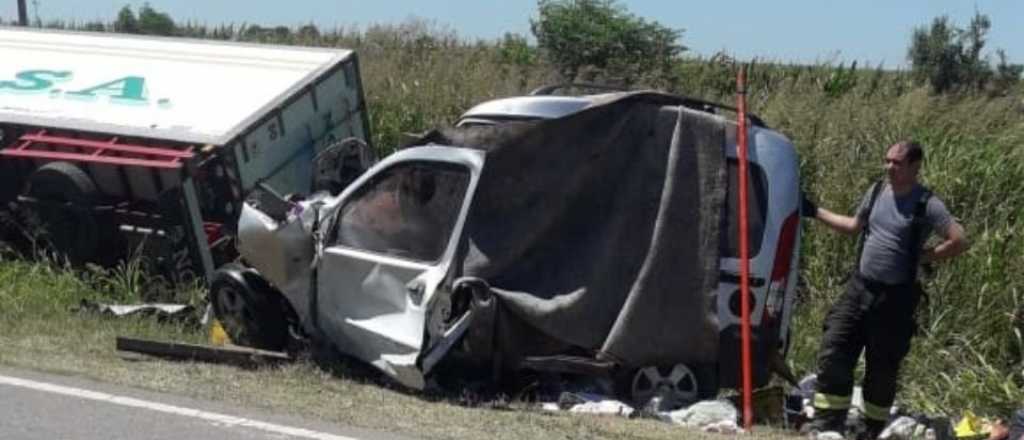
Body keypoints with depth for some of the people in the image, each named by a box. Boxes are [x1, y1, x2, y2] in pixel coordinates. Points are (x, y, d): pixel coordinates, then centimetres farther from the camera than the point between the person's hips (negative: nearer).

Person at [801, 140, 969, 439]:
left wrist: (921, 257, -11)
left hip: (895, 297, -5)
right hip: (858, 288, 5)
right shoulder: (877, 191, 6)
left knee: (882, 368, 6)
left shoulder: (926, 204, -12)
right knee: (833, 355, -2)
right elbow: (854, 226, 22)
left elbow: (959, 242, -16)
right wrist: (814, 212, 21)